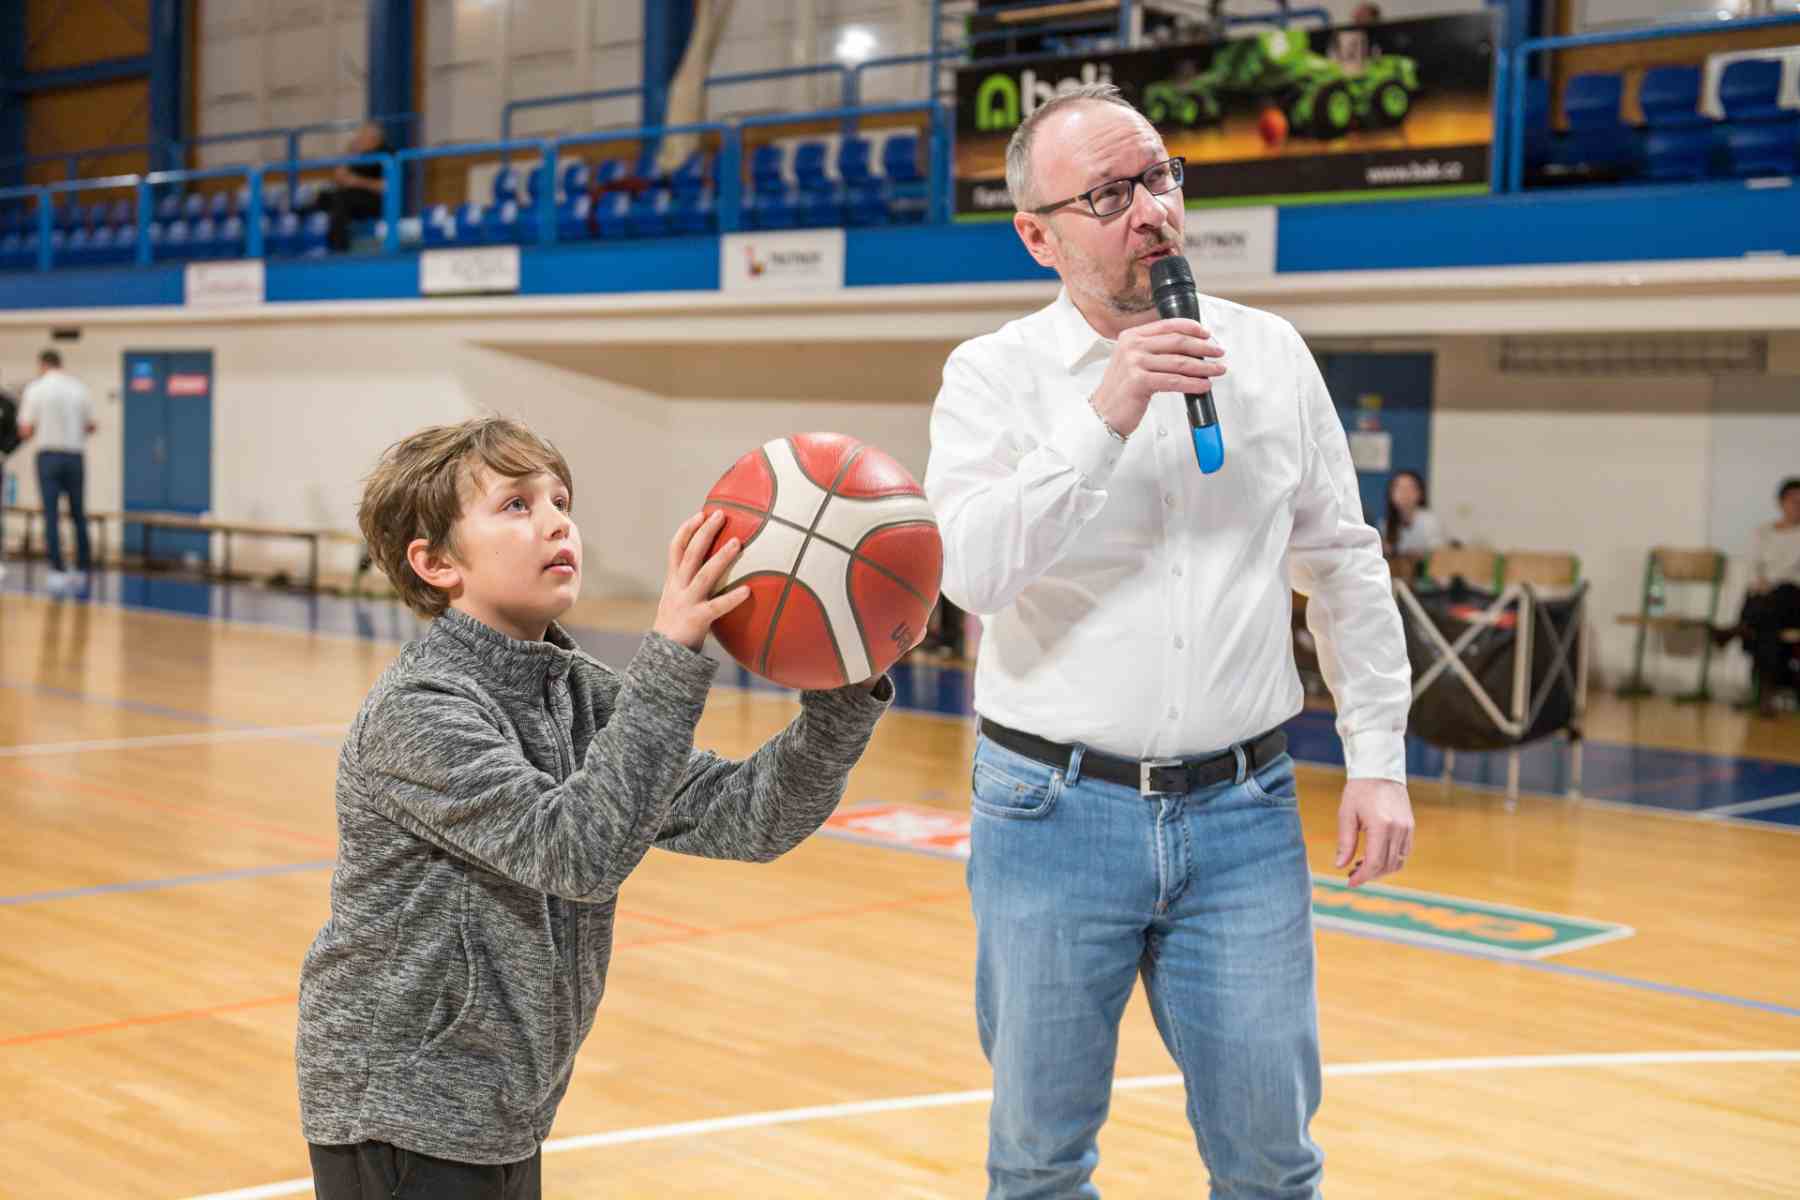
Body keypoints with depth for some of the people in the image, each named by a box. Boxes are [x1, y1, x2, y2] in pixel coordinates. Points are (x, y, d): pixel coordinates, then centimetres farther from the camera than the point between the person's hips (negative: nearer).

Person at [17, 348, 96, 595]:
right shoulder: (79, 388, 4)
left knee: (52, 516, 0)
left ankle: (57, 572, -5)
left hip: (49, 454, -2)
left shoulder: (36, 387, -4)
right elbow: (91, 427, 8)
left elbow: (25, 431, -6)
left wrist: (32, 434, 16)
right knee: (79, 516, 11)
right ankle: (82, 571, 12)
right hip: (76, 455, 2)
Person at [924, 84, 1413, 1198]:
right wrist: (1104, 419, -23)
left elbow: (1344, 564, 10)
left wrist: (1380, 757, 5)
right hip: (1056, 813, -1)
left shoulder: (1270, 353, 6)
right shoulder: (995, 374, -2)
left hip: (1243, 813, 2)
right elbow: (971, 570, -17)